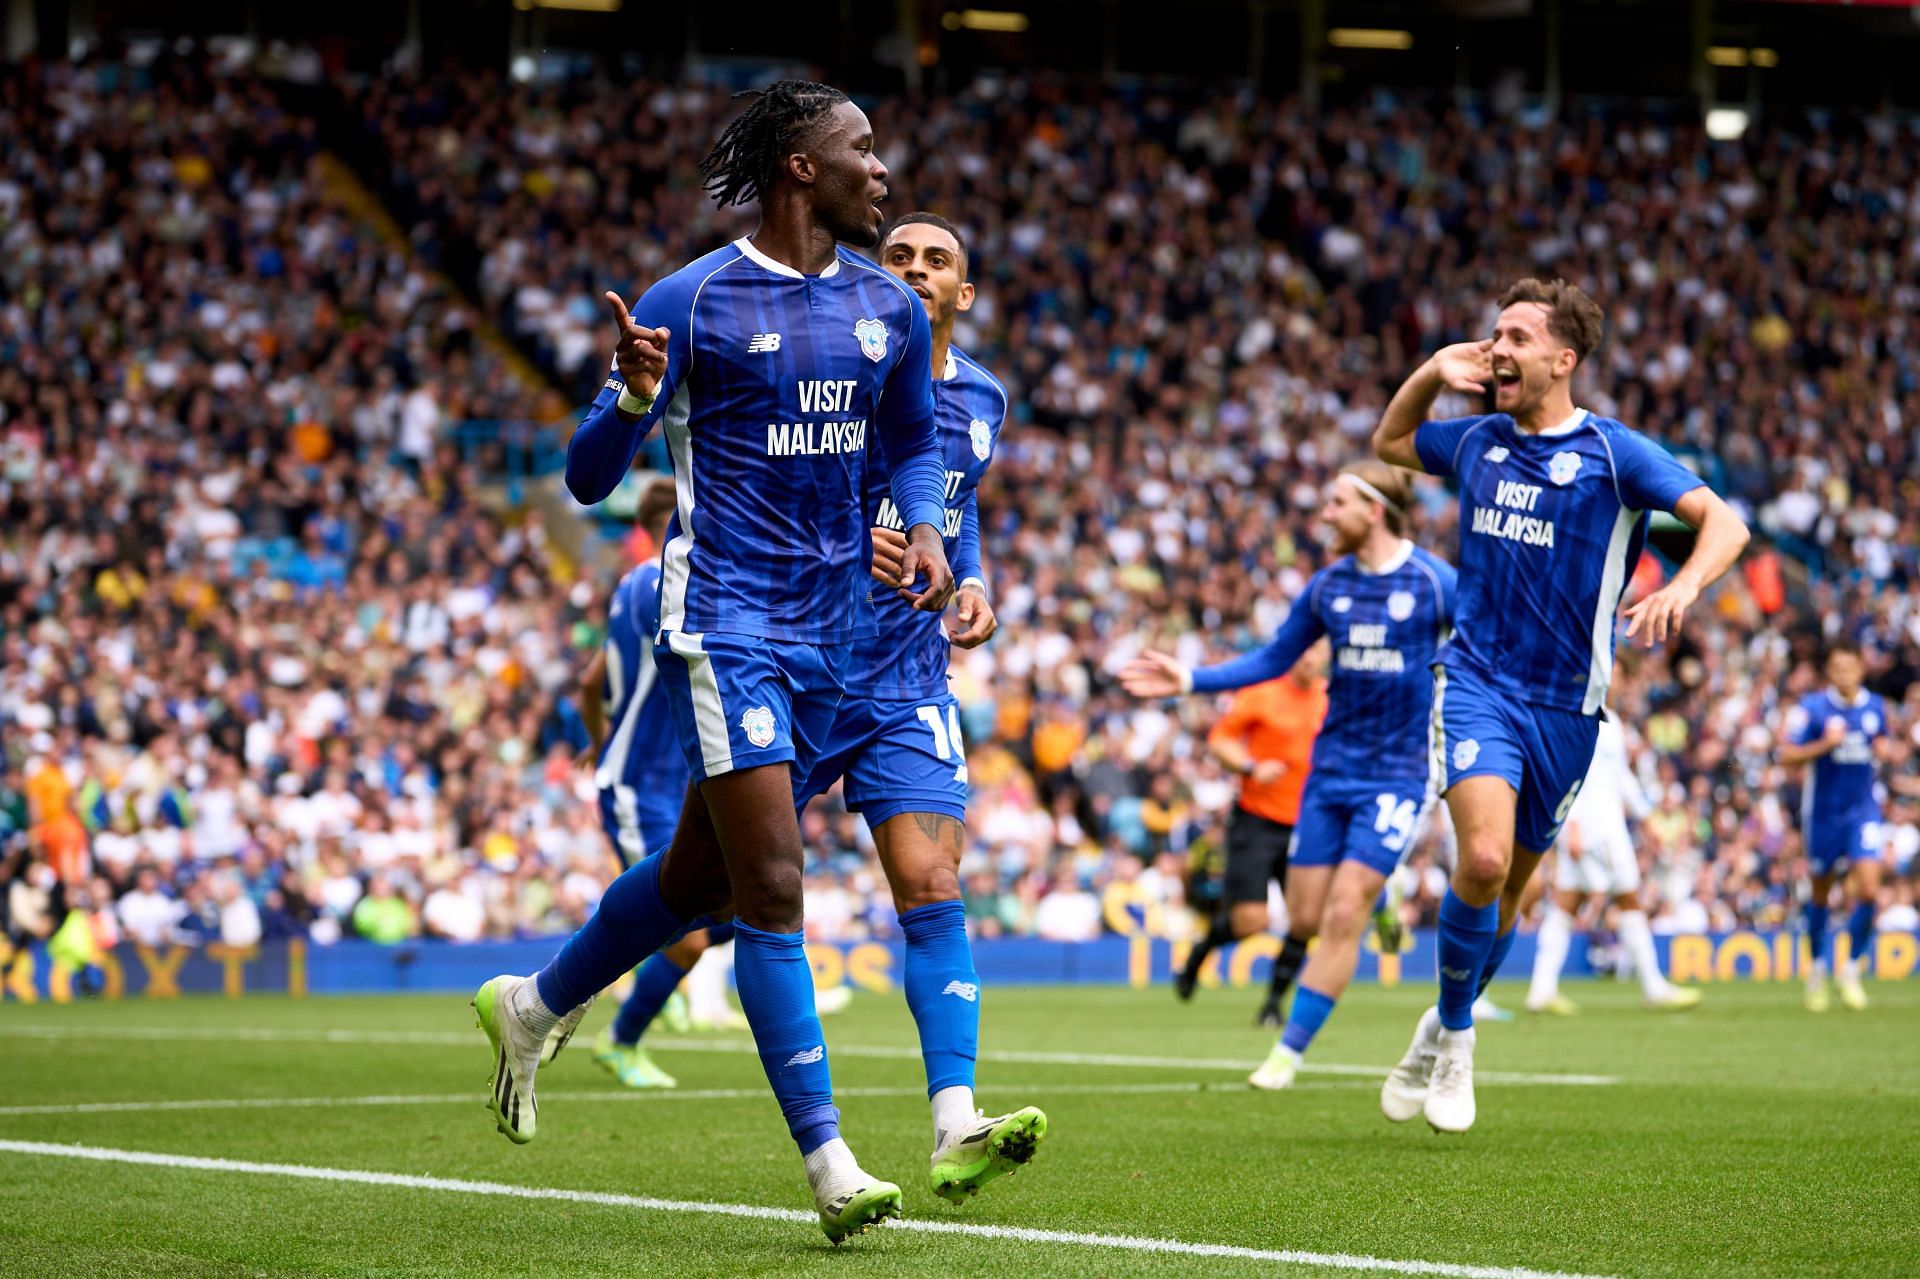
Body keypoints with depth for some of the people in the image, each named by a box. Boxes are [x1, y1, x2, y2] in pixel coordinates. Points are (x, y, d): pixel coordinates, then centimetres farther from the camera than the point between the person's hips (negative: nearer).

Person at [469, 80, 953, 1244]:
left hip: (832, 625, 7)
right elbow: (590, 476, -7)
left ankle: (534, 1005, 40)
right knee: (772, 886, -13)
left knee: (703, 875, 16)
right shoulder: (694, 300, -9)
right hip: (725, 616, -6)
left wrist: (926, 528, 4)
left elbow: (913, 441, 24)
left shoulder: (891, 310, 8)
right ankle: (828, 1162, -11)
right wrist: (634, 397, -28)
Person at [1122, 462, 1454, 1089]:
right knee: (1303, 921, 2)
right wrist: (1190, 680, 6)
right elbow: (1274, 659, 13)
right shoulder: (1328, 585, 5)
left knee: (1344, 914, -12)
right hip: (1332, 767, 5)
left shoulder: (1435, 581, -8)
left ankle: (1290, 1050, -5)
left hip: (1398, 771, -5)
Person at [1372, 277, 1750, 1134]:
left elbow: (1724, 522, -14)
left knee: (1509, 886, 10)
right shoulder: (1477, 441, 6)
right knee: (1484, 859, -21)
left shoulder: (1612, 452, -7)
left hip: (1565, 702, -1)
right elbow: (1389, 442, 26)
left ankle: (1445, 1027, 32)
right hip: (1477, 682, 1)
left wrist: (1683, 588, -33)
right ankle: (1453, 1034, -3)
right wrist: (1434, 372, 8)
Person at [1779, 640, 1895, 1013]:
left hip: (1863, 810, 2)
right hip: (1823, 811, -1)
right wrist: (1824, 744, -25)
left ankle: (1851, 969, 2)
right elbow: (1787, 755, -11)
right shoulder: (1812, 707, -10)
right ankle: (1817, 968, 32)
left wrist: (1886, 748, -5)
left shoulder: (1875, 706, 2)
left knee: (1868, 888, -14)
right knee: (1820, 894, 11)